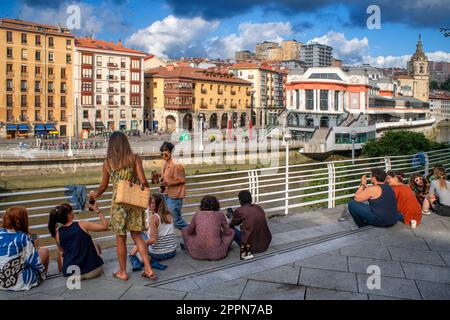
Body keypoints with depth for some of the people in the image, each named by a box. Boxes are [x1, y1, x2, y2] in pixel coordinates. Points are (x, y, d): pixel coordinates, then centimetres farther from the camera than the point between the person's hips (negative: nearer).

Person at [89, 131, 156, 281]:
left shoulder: (107, 162, -1)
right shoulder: (134, 158, -5)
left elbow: (103, 186, 9)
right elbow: (143, 181, -12)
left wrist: (95, 194, 29)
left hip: (118, 202, -1)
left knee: (120, 238, 11)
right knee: (136, 235, 13)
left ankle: (122, 272, 24)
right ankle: (148, 269, 9)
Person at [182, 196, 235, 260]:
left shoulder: (197, 214, 7)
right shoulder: (220, 214, 4)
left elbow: (189, 231, 18)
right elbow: (228, 232, 13)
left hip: (197, 253, 1)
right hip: (216, 254, -1)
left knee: (184, 231, 25)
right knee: (232, 231, 23)